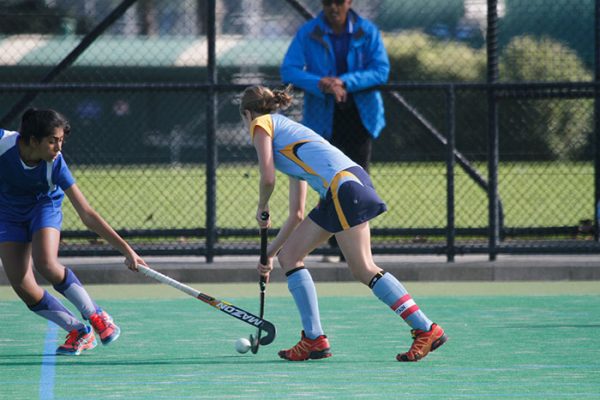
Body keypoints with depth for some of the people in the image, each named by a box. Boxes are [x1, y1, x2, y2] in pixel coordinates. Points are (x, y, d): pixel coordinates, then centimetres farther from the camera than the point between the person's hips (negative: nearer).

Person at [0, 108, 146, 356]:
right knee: (23, 287, -13)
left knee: (46, 264, -30)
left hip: (44, 207, -2)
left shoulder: (55, 165, -28)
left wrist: (126, 249, -29)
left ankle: (95, 315, -6)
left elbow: (87, 215, -25)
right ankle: (80, 332, 4)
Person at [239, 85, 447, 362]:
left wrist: (262, 209, 16)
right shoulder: (287, 128, 34)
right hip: (338, 192, 9)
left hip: (343, 185, -9)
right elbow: (297, 213, 33)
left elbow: (268, 178, -4)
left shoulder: (262, 124, 11)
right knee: (289, 255, 13)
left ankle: (427, 330, -13)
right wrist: (270, 251, 36)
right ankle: (314, 338, 7)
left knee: (364, 269, -11)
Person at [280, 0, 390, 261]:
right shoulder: (308, 34, -1)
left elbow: (381, 70, -8)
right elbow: (289, 71, -7)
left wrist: (345, 82, -21)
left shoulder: (368, 32, 0)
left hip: (361, 116, 0)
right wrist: (320, 84, -24)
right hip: (324, 119, 0)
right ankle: (334, 246, 2)